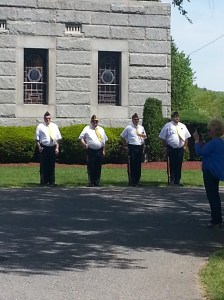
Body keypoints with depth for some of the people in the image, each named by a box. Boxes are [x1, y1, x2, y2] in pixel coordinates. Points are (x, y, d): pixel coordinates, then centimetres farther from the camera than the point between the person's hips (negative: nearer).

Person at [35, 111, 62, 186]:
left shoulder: (55, 126, 12)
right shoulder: (40, 126, 3)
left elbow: (58, 138, 12)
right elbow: (37, 138, 0)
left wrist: (57, 148, 1)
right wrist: (39, 147, -12)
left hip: (53, 148, 3)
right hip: (44, 148, -3)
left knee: (52, 166, 8)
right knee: (44, 166, -3)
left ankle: (52, 182, 13)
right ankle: (44, 182, 2)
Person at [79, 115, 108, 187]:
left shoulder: (101, 129, 17)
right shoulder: (87, 129, 5)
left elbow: (104, 140, 19)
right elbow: (81, 138, 3)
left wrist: (103, 150, 13)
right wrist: (84, 144, -14)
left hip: (99, 151, 4)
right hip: (91, 150, -4)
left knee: (98, 167, 6)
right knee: (91, 167, -6)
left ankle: (97, 182, 12)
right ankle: (91, 182, -2)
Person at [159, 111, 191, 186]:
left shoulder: (183, 126, 12)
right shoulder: (167, 126, 0)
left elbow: (186, 137, 16)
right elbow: (163, 138, -1)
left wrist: (185, 146, 6)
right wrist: (164, 147, -5)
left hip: (180, 148, 4)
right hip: (171, 148, -4)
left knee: (179, 165, 6)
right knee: (172, 165, -3)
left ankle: (177, 180, 13)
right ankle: (172, 180, 4)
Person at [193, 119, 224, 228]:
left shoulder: (213, 143, -21)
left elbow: (200, 152, -17)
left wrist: (197, 140, -6)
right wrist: (201, 142, 10)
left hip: (210, 172, -10)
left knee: (212, 196, -4)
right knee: (215, 195, 18)